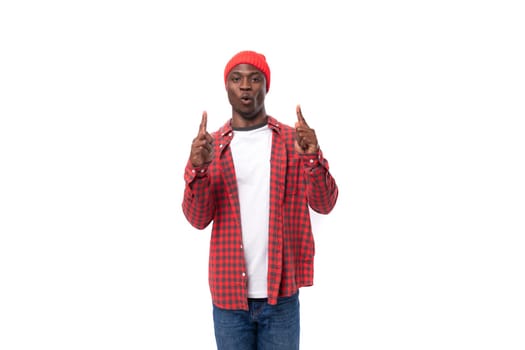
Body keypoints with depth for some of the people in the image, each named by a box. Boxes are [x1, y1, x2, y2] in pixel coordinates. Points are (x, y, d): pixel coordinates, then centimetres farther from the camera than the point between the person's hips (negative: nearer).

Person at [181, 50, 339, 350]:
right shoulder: (211, 146, 4)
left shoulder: (293, 140, 3)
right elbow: (198, 219, -2)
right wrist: (197, 168, -19)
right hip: (228, 291, 1)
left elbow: (324, 204, -2)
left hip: (281, 291, 0)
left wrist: (313, 159, -20)